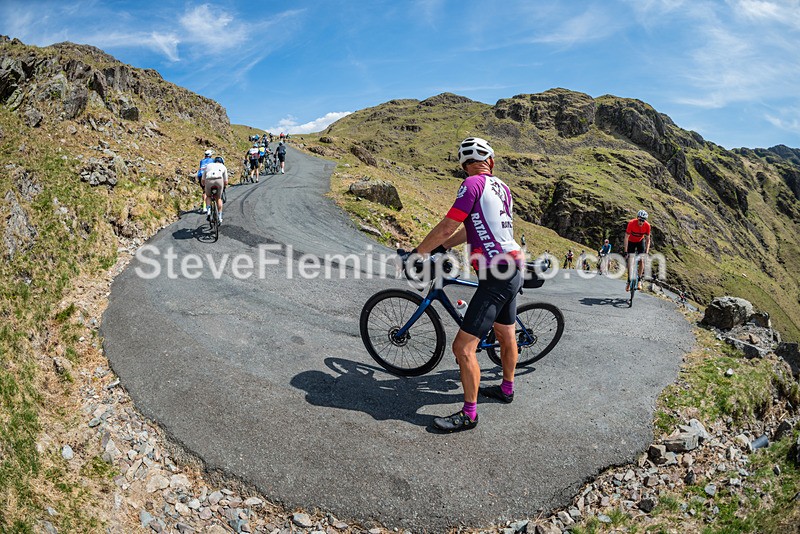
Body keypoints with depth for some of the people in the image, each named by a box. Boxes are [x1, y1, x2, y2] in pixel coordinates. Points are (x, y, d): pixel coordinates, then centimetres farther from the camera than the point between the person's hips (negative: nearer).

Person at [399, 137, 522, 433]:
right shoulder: (502, 187, 12)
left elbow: (447, 227, -16)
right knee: (506, 334, 26)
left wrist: (416, 253, -5)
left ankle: (469, 414, 5)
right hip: (513, 270, 10)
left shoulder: (473, 184, -12)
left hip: (496, 276, -10)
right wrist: (440, 247, 17)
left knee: (463, 347, -6)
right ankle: (507, 388, 45)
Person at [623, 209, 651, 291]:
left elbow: (647, 240, -15)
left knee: (641, 260, -11)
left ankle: (639, 280, 1)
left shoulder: (647, 225, -25)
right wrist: (625, 252, -33)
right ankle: (629, 281, -7)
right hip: (631, 242, -2)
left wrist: (647, 252, -23)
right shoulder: (631, 223, -32)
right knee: (630, 260, -13)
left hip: (640, 241, 2)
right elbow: (626, 238, -29)